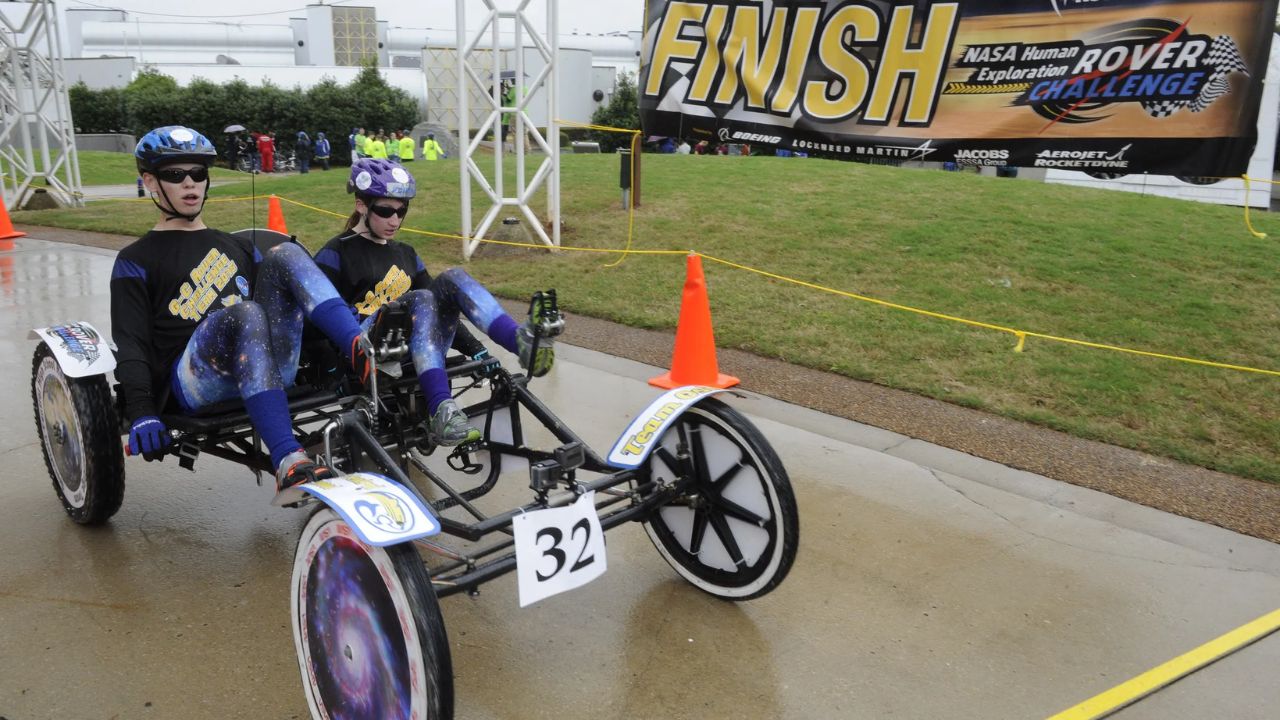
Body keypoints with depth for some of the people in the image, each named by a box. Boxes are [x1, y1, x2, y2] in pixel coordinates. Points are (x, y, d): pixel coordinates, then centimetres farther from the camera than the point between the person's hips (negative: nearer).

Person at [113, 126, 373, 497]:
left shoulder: (238, 246, 29)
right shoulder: (136, 261, 15)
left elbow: (277, 300, 27)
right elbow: (131, 344, 3)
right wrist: (141, 413, -13)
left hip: (269, 366, 4)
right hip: (196, 380, -4)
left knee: (284, 254, -15)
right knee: (244, 313, -37)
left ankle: (361, 352, -37)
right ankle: (288, 464, -51)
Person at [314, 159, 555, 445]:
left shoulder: (405, 254, 21)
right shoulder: (337, 253, 4)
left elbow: (439, 311, 19)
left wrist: (477, 351, 7)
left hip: (415, 355, 5)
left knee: (453, 279, -16)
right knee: (420, 299, -32)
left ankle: (522, 343, -38)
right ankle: (439, 410, -48)